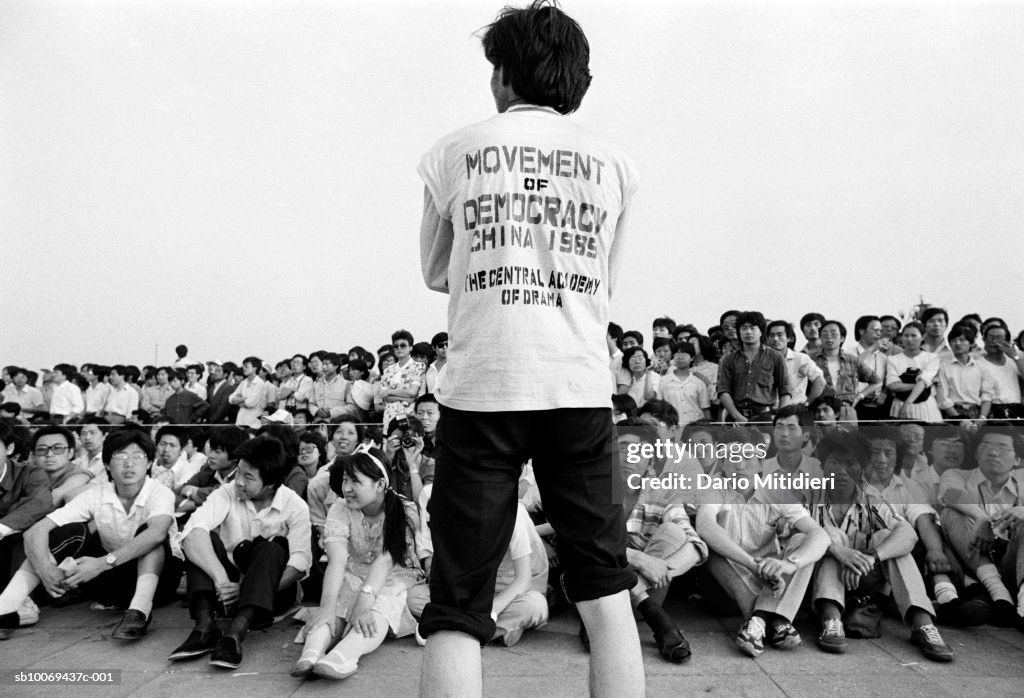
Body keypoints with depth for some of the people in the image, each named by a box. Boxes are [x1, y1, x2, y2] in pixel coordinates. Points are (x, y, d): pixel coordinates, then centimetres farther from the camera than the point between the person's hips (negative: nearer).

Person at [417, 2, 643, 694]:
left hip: (481, 386, -1)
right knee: (606, 594, 12)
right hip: (581, 389, 2)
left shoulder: (455, 152, 8)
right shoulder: (614, 165, 12)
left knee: (456, 610, 4)